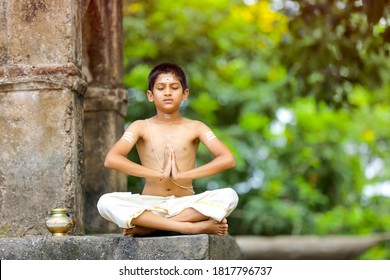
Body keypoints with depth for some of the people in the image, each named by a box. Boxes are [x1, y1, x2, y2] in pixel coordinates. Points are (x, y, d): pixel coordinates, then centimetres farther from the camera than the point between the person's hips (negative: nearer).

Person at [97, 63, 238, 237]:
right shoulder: (141, 127, 4)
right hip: (149, 206, -1)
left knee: (229, 196, -27)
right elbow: (111, 159, -13)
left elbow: (228, 159, -9)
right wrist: (159, 174, -17)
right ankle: (192, 227, -31)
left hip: (186, 205, 1)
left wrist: (182, 175, -16)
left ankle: (146, 226, -25)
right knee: (105, 203, -29)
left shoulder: (195, 128, 5)